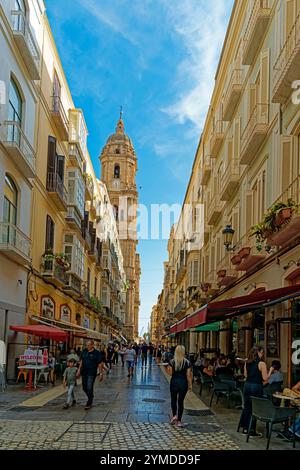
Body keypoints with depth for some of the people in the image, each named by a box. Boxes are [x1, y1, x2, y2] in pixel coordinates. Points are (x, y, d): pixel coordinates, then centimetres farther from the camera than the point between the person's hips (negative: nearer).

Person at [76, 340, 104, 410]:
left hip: (92, 373, -5)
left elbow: (100, 364, -7)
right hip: (84, 372, 6)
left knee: (89, 387, -8)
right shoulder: (84, 351, 6)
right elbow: (81, 361, 15)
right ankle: (90, 398, 34)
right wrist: (79, 370, 12)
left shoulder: (97, 353, -9)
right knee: (84, 387, 11)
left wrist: (101, 373, -9)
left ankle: (89, 403, 3)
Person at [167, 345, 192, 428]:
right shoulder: (187, 362, -7)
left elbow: (170, 373, -7)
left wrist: (168, 368, 12)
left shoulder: (172, 361, -8)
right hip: (183, 383, 1)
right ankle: (179, 421, 10)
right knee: (181, 401, 9)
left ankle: (174, 415, -1)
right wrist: (190, 384, 2)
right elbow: (188, 375, -6)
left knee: (173, 400, 18)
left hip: (174, 382, 0)